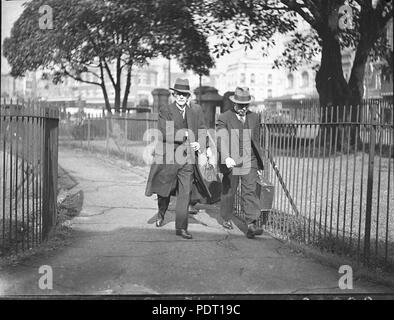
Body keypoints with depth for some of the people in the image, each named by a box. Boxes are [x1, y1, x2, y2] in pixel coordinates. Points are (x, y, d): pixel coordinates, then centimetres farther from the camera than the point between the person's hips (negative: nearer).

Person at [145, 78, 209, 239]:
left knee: (185, 193, 0)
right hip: (168, 157, -2)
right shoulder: (165, 111, -4)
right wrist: (184, 136, -21)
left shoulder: (196, 110, 7)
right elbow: (163, 133, -15)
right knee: (165, 190, 12)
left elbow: (203, 129, 15)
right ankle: (161, 213, 43)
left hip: (187, 158, 2)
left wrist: (199, 143, -4)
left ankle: (181, 227, 7)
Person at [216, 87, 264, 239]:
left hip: (249, 163, 2)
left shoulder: (254, 118, 10)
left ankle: (251, 225, -14)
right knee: (228, 192, 10)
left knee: (250, 192, -8)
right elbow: (221, 139, -18)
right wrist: (226, 157, -35)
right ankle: (227, 219, 32)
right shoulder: (224, 118, -5)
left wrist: (260, 163, 17)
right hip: (230, 162, -2)